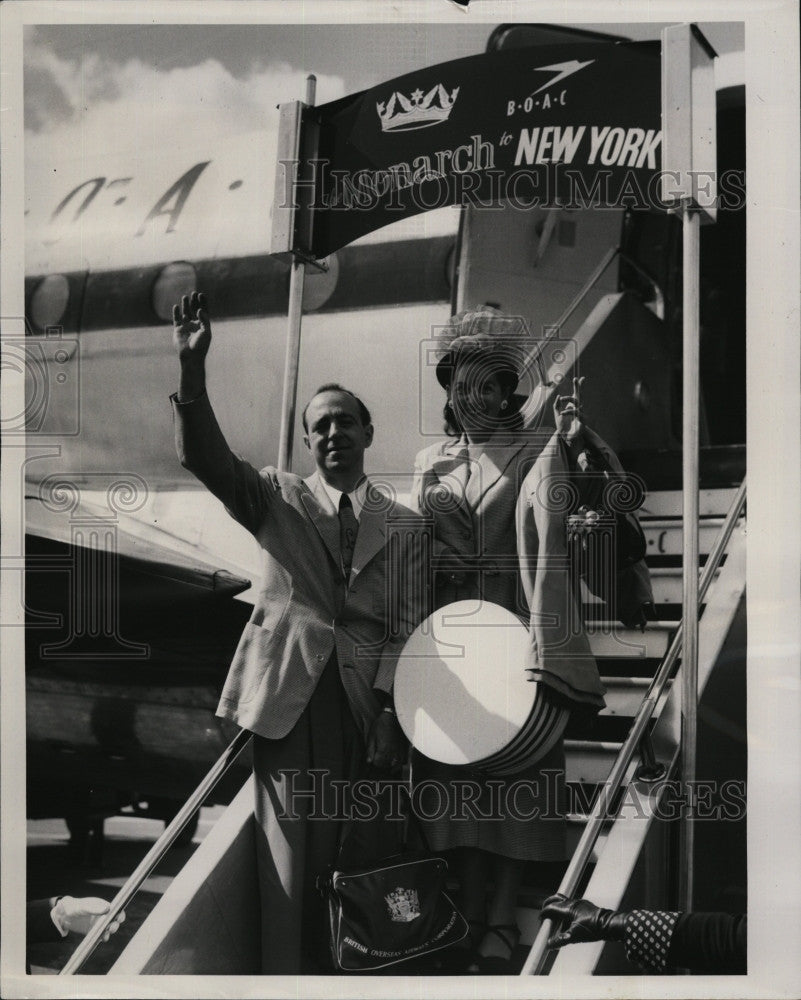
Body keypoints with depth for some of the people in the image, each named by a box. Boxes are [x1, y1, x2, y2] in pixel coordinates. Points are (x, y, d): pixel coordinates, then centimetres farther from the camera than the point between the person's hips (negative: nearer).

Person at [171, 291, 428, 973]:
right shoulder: (278, 499, 9)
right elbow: (205, 457, -6)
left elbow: (406, 624, 4)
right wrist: (192, 368, -22)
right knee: (287, 860, -4)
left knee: (343, 859, 3)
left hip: (365, 705, 1)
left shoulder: (403, 525, 11)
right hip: (288, 697, -1)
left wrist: (391, 715, -9)